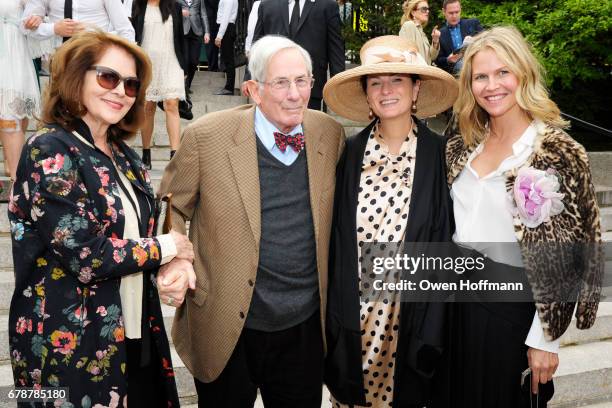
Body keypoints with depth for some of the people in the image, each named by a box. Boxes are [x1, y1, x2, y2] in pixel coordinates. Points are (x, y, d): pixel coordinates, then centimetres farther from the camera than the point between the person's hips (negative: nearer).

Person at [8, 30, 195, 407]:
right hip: (71, 345, -7)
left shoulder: (120, 153, 8)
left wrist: (178, 262, -10)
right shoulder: (50, 152, -16)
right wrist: (166, 247, -10)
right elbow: (86, 257, -23)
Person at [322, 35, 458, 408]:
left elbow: (446, 243, -6)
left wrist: (433, 327, -7)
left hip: (412, 311, -1)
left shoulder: (439, 154, -9)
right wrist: (336, 313, 1)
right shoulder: (353, 152, -3)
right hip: (354, 310, 2)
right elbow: (337, 235, 2)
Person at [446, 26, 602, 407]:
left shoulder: (559, 153, -13)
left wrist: (545, 339, -13)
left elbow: (566, 257, -13)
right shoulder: (462, 147, 3)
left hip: (512, 309, -5)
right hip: (457, 302, 5)